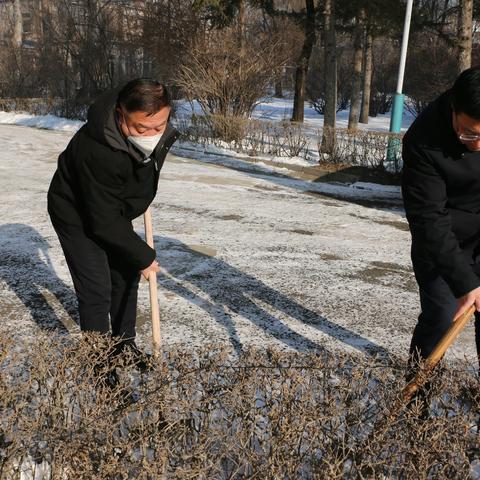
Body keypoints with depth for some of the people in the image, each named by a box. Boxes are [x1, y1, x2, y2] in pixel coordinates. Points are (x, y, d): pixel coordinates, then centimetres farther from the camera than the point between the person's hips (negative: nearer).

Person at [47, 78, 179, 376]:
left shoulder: (159, 130, -21)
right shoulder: (98, 153, -43)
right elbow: (104, 223, -33)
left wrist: (142, 195, 17)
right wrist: (144, 256, -24)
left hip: (115, 210, 7)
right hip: (78, 215, -7)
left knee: (127, 275, 14)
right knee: (97, 290, -10)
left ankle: (124, 343, 33)